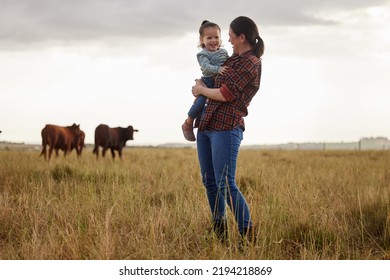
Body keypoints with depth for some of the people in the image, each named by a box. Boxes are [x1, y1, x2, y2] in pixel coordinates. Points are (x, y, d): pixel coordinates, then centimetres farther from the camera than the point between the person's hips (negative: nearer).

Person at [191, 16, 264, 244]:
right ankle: (219, 230, 19)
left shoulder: (250, 63, -11)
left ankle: (248, 235, -8)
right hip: (206, 125, 9)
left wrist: (202, 90, 1)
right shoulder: (235, 58, 17)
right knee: (209, 181, 11)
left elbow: (225, 95, -15)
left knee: (226, 185, -13)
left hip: (226, 127, -9)